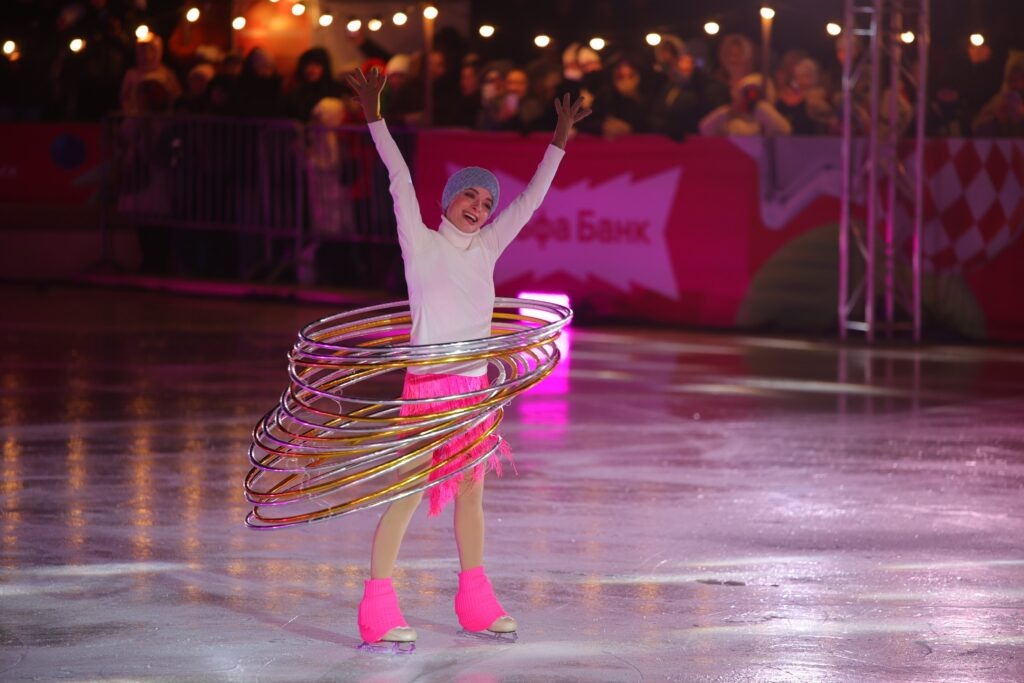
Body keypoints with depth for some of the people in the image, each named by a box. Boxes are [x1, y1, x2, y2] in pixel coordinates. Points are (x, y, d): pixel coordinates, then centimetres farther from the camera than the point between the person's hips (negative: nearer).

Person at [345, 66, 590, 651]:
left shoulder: (486, 248, 10)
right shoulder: (421, 243, -3)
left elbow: (530, 199, 14)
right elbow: (401, 180, -10)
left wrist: (560, 141, 15)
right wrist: (375, 116, -17)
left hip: (475, 387, 6)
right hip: (427, 384, -6)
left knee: (471, 492, 13)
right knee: (409, 494, -9)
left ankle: (476, 601, 21)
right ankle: (378, 608, -8)